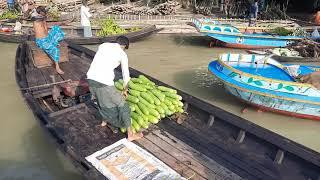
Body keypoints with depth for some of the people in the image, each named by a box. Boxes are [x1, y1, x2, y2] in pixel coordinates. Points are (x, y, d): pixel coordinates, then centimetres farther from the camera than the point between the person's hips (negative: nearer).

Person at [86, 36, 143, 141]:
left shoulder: (103, 45, 19)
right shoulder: (122, 54, 5)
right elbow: (126, 74, 12)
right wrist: (125, 89, 28)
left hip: (91, 78, 6)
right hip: (104, 82, -6)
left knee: (102, 99, 34)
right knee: (122, 105, 9)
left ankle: (104, 121, 55)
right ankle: (130, 134, 16)